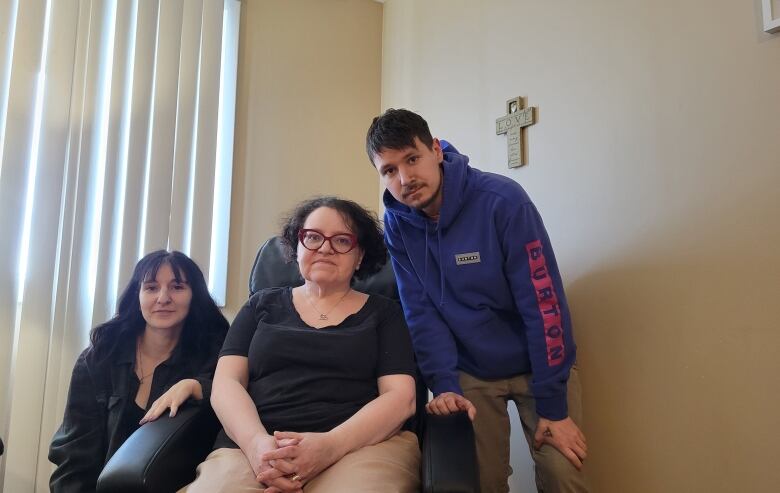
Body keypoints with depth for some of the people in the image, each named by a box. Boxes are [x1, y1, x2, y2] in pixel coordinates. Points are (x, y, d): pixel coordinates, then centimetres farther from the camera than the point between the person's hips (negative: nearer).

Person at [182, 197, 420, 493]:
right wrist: (256, 442, -14)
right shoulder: (263, 305, 17)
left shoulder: (384, 313, 12)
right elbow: (227, 382, 7)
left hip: (361, 448, 0)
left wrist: (331, 446, -17)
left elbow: (400, 397, 1)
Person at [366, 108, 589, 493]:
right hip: (472, 372, 3)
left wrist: (553, 406, -19)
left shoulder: (502, 200, -22)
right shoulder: (397, 224, -9)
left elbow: (544, 302, -21)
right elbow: (421, 311, -8)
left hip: (538, 364, -2)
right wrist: (444, 385, -18)